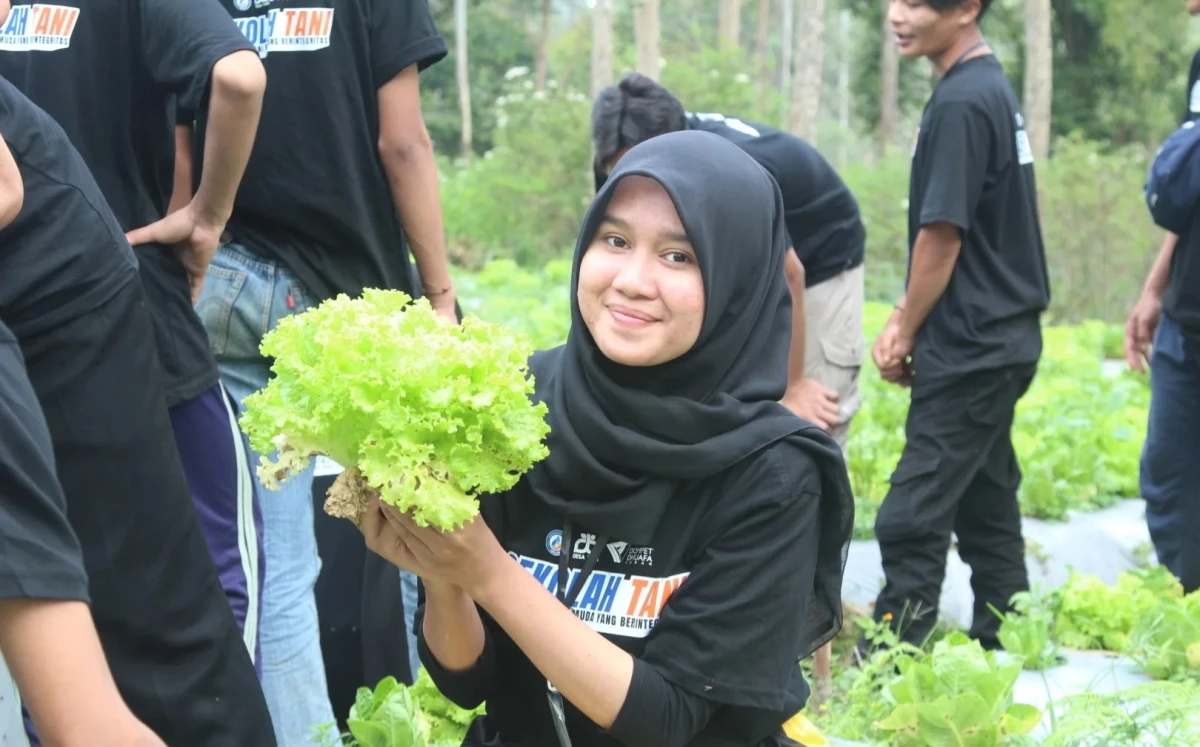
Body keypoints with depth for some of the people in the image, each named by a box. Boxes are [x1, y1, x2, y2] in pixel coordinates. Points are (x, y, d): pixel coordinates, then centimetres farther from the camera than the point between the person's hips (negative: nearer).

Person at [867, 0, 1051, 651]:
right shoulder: (992, 87, 12)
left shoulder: (961, 102, -18)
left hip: (968, 350, -10)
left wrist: (905, 334, -6)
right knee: (985, 507, 16)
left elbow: (942, 236, -18)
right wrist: (906, 318, 12)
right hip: (1000, 340, 10)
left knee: (912, 522, -7)